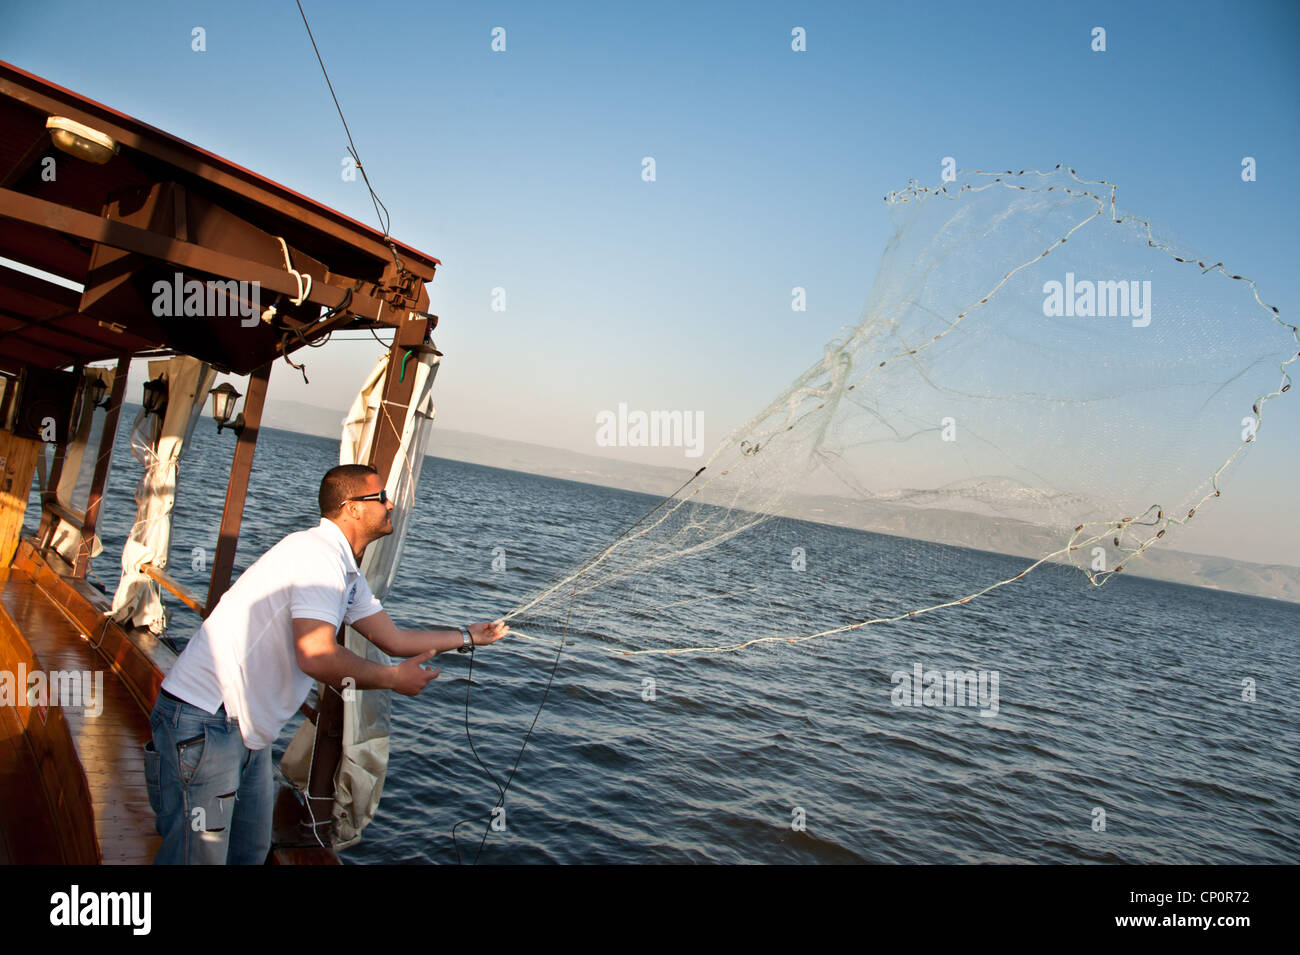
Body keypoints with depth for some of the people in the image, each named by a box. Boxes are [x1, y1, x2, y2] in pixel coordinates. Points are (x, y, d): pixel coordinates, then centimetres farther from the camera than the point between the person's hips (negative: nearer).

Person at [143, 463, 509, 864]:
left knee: (251, 851, 17)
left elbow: (394, 639, 17)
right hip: (204, 721, -10)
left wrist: (469, 636, 20)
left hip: (247, 726, 10)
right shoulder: (318, 554, -20)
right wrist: (393, 678, -15)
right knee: (200, 856, -4)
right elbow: (317, 657, -29)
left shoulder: (347, 574, 12)